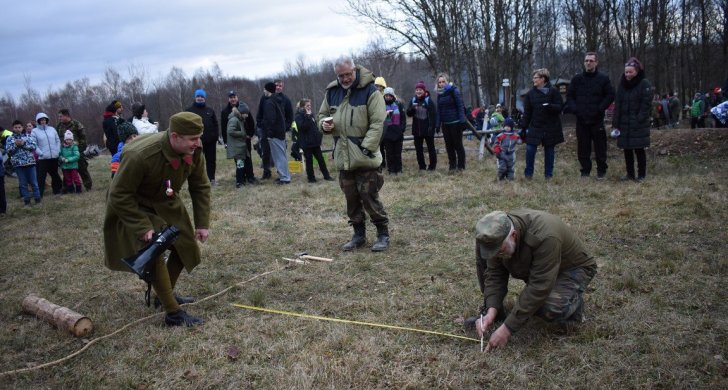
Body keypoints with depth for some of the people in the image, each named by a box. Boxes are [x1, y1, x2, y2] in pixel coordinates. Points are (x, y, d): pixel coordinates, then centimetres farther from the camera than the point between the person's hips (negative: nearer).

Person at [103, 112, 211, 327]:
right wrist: (143, 228, -29)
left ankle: (166, 293, 30)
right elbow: (119, 196, -27)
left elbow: (201, 187, -4)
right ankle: (173, 313, -7)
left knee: (186, 246, 7)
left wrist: (202, 224, -8)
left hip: (166, 203, 6)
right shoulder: (140, 156, -37)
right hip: (135, 207, -6)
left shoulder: (194, 153, -19)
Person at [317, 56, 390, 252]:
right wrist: (324, 123, -3)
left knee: (369, 198, -4)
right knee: (351, 199, 12)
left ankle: (383, 234, 12)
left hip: (365, 158, -5)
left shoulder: (370, 91, -9)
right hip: (343, 157, 6)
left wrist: (366, 148, -20)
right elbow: (322, 114, 21)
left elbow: (377, 123, -13)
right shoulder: (332, 92, 8)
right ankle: (359, 234, 25)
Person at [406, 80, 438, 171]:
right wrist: (412, 108, -18)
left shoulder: (429, 101, -8)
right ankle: (421, 166, 18)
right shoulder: (413, 101, 5)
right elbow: (408, 113, 3)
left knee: (431, 147, 7)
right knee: (418, 148, 9)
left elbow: (434, 115, -11)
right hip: (417, 129, 5)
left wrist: (432, 127, -18)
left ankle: (432, 165, 16)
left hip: (427, 129, -5)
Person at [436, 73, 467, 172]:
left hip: (455, 123, -6)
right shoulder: (439, 94, 10)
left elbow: (460, 106, -12)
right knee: (449, 145, 9)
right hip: (445, 124, 6)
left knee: (458, 144, 1)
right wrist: (437, 124, 7)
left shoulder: (454, 91, -8)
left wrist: (462, 121, -19)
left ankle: (461, 166, 8)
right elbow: (439, 110, 12)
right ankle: (452, 166, 16)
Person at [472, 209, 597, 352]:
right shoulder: (497, 236, -21)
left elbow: (538, 289, -39)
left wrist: (507, 329, -37)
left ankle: (574, 302, -2)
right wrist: (491, 310, -27)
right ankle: (495, 313, 0)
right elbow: (494, 273, -13)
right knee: (483, 257, -14)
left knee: (551, 308, -37)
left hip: (571, 268, -5)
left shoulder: (545, 237, -40)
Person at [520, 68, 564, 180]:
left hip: (551, 127, -2)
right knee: (530, 149, -7)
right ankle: (528, 173, 7)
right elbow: (527, 112, 5)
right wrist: (523, 127, -2)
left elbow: (560, 107, -7)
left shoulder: (553, 91, -3)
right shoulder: (531, 93, 5)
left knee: (549, 150, 7)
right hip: (535, 127, 2)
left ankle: (548, 174, 18)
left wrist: (550, 106, -27)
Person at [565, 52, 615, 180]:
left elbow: (610, 95, 1)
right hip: (581, 120, 2)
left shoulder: (603, 78, 1)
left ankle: (601, 171, 14)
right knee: (583, 148, 6)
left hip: (597, 120, -2)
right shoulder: (577, 79, 8)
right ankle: (585, 170, 17)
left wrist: (600, 108, -10)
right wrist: (574, 108, -5)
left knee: (600, 146, 2)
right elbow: (569, 95, 12)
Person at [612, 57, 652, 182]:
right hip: (624, 124, 5)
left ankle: (641, 175, 9)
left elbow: (645, 105, -11)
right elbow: (617, 104, 6)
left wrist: (639, 121, -18)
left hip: (639, 125, -5)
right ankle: (630, 174, 17)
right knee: (627, 149, 7)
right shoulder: (622, 84, 9)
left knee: (639, 149, -1)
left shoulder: (644, 84, -5)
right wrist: (615, 123, 0)